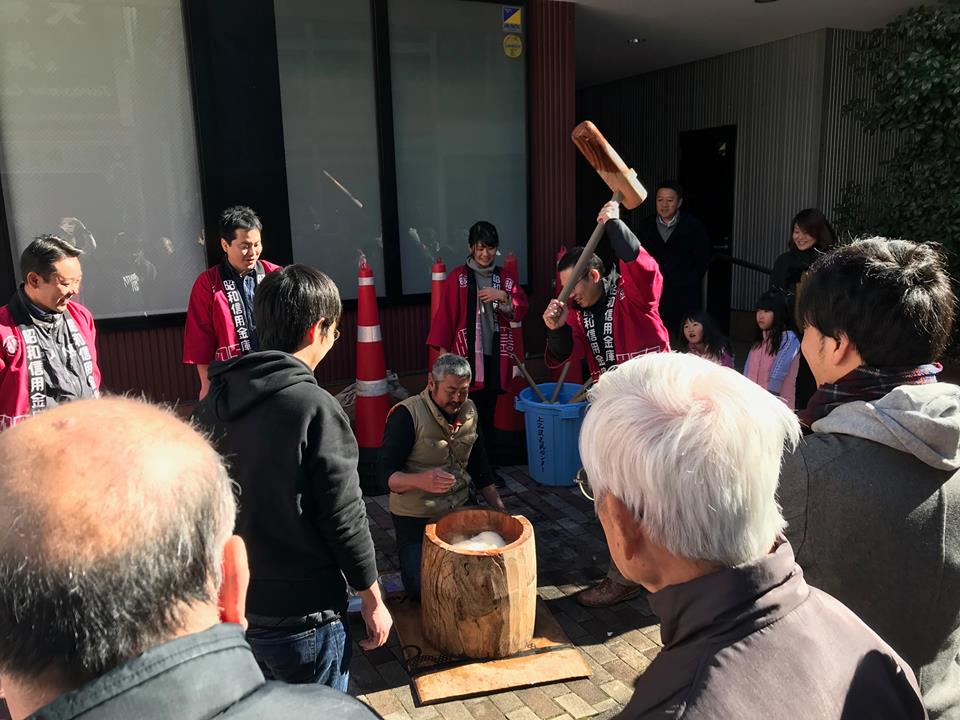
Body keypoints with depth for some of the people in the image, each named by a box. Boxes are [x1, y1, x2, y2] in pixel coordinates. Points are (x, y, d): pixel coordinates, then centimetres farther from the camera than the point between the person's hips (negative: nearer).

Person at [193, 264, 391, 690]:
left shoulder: (213, 402, -3)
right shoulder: (314, 408, -22)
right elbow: (345, 519, -17)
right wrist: (373, 599, -4)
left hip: (231, 606, 6)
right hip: (303, 618, -6)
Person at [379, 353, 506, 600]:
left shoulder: (469, 411, 1)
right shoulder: (406, 415, -21)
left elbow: (480, 467, 12)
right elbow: (387, 475, -24)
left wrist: (500, 509, 6)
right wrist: (421, 480, -43)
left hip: (460, 507, 5)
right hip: (416, 517, -5)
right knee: (423, 587, -12)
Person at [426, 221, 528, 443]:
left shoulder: (506, 277, 10)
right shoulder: (457, 277, -3)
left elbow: (520, 311, 7)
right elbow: (445, 314, -3)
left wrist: (503, 296, -10)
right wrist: (443, 349, -5)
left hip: (495, 354, 4)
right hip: (467, 353, -4)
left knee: (489, 408, 10)